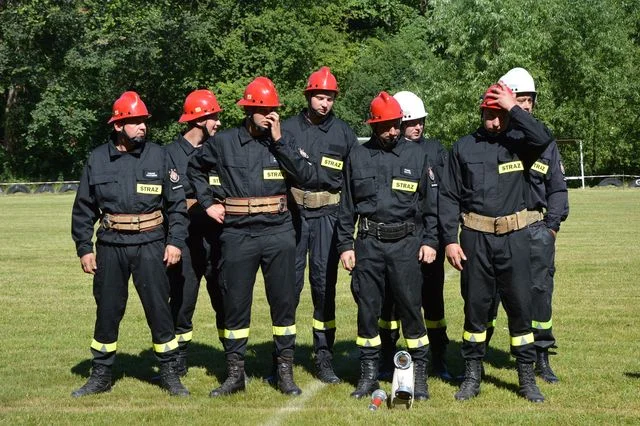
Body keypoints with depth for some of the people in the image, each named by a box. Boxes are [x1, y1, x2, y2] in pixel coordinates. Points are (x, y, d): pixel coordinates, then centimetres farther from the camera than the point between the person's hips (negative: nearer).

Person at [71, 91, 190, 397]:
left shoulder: (157, 156, 0)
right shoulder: (98, 159, 2)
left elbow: (177, 202, 3)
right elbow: (83, 208, 8)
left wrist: (175, 241, -3)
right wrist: (84, 248, 4)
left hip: (149, 245, -1)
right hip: (110, 246, 1)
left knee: (158, 309, 0)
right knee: (107, 311, 8)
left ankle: (169, 373, 12)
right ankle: (100, 376, 21)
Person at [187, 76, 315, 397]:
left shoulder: (283, 140, 5)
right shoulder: (223, 142, 3)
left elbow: (304, 174, -9)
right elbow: (195, 170, 18)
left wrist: (279, 141, -13)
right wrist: (208, 203, 9)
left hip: (278, 232, 1)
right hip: (237, 234, 0)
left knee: (284, 302, 5)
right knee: (234, 304, 5)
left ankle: (285, 371, 15)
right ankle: (235, 374, 15)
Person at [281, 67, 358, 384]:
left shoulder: (344, 134, 8)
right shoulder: (287, 129, 5)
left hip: (328, 215, 1)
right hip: (293, 212, -1)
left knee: (324, 284, 2)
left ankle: (324, 357, 9)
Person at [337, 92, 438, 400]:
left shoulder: (416, 155, 5)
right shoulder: (357, 157, 7)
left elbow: (429, 202, 8)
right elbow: (346, 206, 10)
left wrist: (430, 241, 2)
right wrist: (345, 245, 5)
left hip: (406, 242, -1)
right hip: (368, 243, 1)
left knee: (410, 308, 0)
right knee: (367, 309, 5)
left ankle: (420, 375, 11)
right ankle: (369, 374, 17)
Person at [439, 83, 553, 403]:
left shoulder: (519, 143, 5)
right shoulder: (464, 148, 6)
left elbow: (543, 138, -19)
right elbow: (449, 196, 5)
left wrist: (513, 108, -16)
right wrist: (449, 240, -3)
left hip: (514, 237, 0)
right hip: (474, 237, 0)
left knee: (520, 306, 3)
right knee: (475, 306, 6)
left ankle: (527, 377, 13)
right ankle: (472, 375, 17)